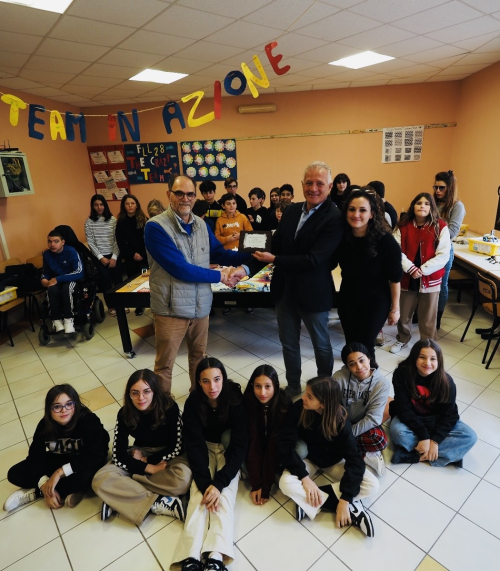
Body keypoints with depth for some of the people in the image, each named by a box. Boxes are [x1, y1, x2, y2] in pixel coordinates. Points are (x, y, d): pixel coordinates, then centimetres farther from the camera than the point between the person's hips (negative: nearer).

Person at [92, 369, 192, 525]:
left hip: (166, 456, -2)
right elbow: (119, 455, -16)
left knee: (183, 479, -36)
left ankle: (120, 499, -21)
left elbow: (176, 448, -16)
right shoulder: (125, 414, -16)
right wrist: (149, 468, -24)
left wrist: (146, 460, -15)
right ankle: (159, 504, -24)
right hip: (138, 454, 3)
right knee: (100, 481, -24)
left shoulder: (169, 408, -23)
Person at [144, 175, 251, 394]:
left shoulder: (201, 224, 5)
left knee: (198, 356, 24)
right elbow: (179, 268, -23)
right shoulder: (156, 227, -16)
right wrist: (220, 276, -17)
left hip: (201, 304, 6)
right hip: (171, 308, -6)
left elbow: (219, 253, 10)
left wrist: (250, 257, -5)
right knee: (164, 364, 11)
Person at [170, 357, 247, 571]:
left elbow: (239, 445, -23)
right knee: (199, 494, -23)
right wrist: (205, 483, -29)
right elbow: (194, 446, -19)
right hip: (205, 449, 1)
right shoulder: (193, 403, -19)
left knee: (225, 494, -25)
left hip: (228, 450, -1)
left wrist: (218, 483, -31)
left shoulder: (236, 400, -23)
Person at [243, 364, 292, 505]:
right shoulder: (247, 402, -28)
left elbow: (275, 443, -29)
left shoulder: (284, 403, -30)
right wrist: (255, 484, -28)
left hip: (277, 447, 0)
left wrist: (266, 487, -27)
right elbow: (252, 442, -27)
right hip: (256, 446, 0)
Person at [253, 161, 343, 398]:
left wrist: (274, 259, -23)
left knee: (321, 344, 17)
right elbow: (277, 244, 8)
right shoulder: (291, 210, 3)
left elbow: (313, 259, -25)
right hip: (285, 289, 6)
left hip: (313, 292, -5)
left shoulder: (334, 218, -18)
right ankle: (293, 387, 40)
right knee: (288, 342, 19)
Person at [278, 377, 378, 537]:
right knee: (286, 483, -30)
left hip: (334, 461, 0)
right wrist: (305, 478, -32)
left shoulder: (340, 419, -27)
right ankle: (351, 508, -21)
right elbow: (285, 444, -24)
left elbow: (354, 459, -27)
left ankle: (309, 500, -21)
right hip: (309, 458, 0)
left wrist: (344, 500, -33)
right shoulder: (299, 408, -26)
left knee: (372, 485, -21)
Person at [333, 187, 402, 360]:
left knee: (364, 345, 1)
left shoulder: (385, 240, -20)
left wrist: (395, 308, -6)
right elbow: (330, 265, 3)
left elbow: (395, 277, -11)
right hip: (347, 299, 4)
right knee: (351, 343, 16)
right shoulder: (341, 236, -11)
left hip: (376, 302, -4)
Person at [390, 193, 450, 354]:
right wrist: (411, 269, -17)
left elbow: (443, 255, -8)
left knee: (427, 318, 9)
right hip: (407, 278, 1)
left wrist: (423, 270, -17)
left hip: (430, 279, -1)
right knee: (403, 314, 12)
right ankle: (402, 339, 36)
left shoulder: (440, 227, -3)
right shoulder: (403, 226, 1)